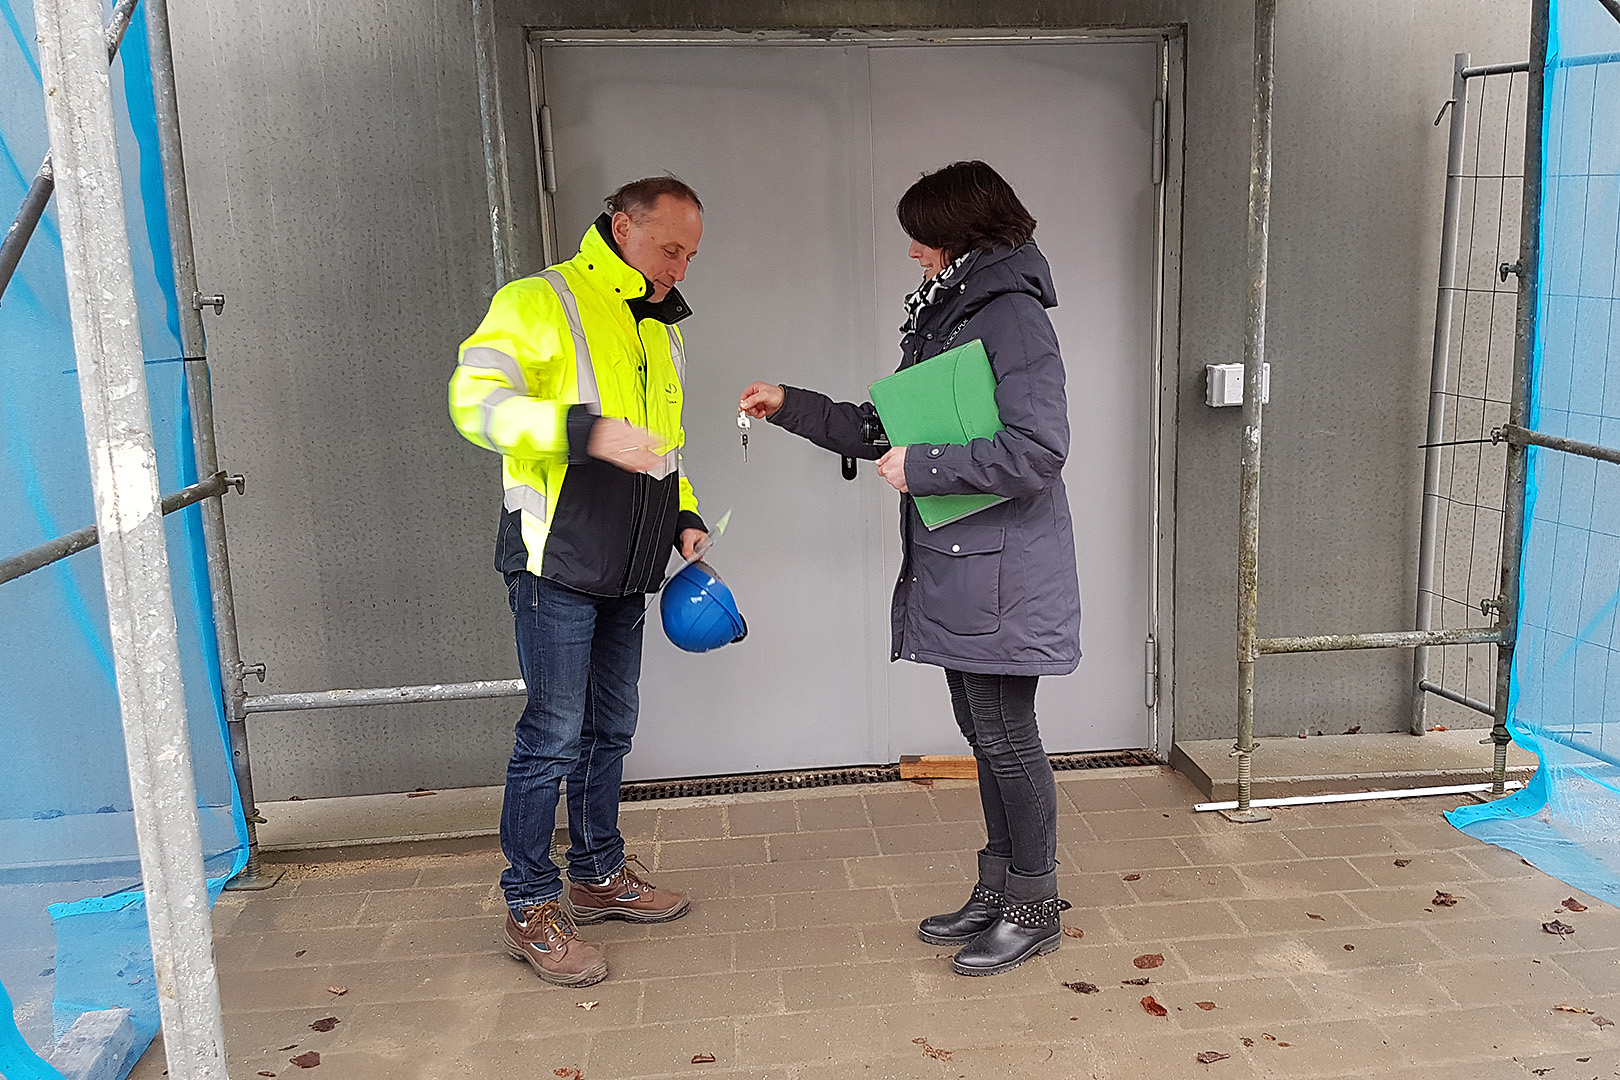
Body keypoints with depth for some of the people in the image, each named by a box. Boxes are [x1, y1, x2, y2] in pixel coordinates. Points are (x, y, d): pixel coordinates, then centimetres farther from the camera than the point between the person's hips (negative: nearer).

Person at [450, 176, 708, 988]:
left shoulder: (661, 328, 18)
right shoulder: (539, 303, -8)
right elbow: (474, 400, -21)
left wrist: (683, 516, 12)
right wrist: (585, 430, -35)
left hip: (626, 570, 8)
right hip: (556, 563, -8)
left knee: (609, 727, 16)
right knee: (554, 734, -4)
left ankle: (599, 874, 31)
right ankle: (530, 907, 11)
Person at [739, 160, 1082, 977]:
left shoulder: (1011, 317, -14)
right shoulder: (945, 316, 16)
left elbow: (1038, 450, -24)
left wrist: (921, 467, -19)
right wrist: (790, 406, 16)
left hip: (1000, 573, -9)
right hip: (954, 571, 9)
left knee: (1006, 737, 1)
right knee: (984, 734, 16)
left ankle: (1034, 908, 18)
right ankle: (998, 891, 30)